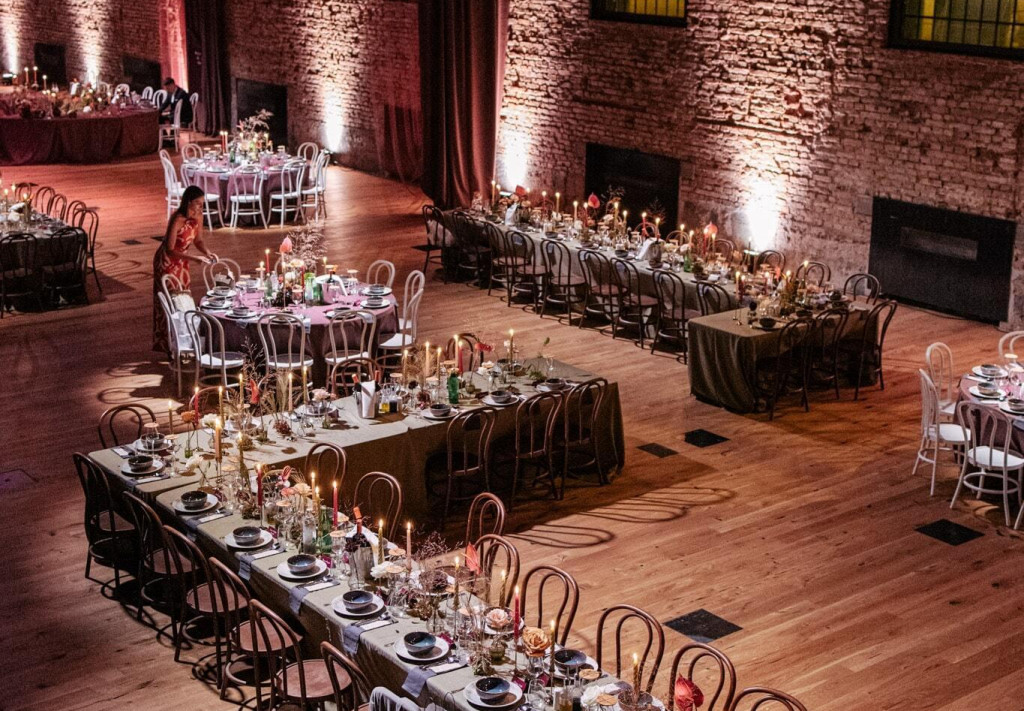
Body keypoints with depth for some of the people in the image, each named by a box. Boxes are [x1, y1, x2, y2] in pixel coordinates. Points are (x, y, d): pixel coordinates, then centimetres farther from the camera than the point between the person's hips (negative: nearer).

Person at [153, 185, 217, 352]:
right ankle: (169, 346, 9)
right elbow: (170, 250, -30)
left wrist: (207, 252, -15)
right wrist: (194, 258, -36)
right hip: (167, 262, -7)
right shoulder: (177, 220, -31)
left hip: (181, 260, 7)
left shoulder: (198, 217, -10)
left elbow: (198, 240, 4)